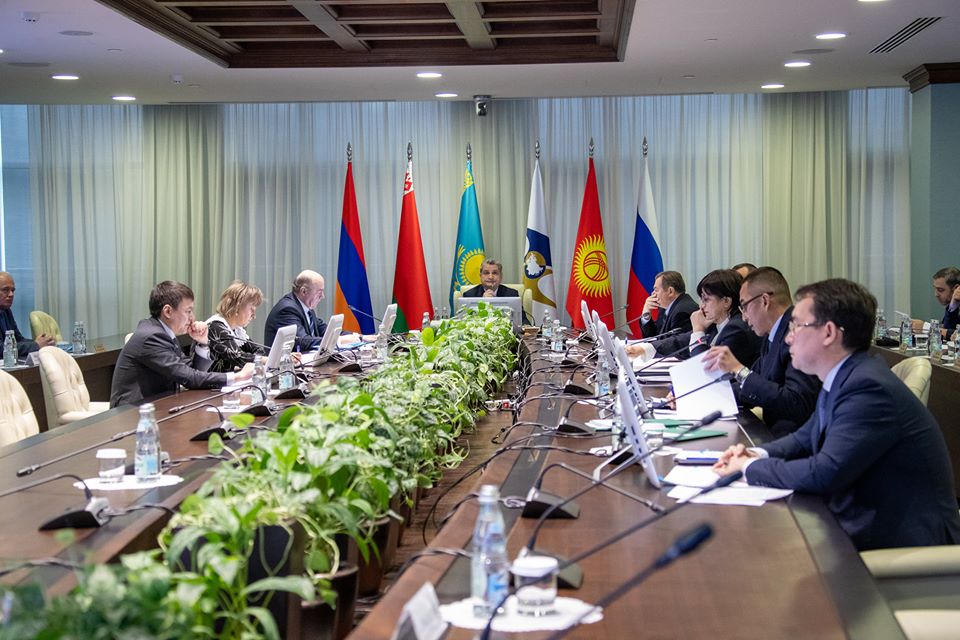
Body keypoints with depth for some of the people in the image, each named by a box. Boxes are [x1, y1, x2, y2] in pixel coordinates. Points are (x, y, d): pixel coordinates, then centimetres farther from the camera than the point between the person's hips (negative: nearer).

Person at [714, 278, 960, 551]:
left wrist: (750, 467, -12)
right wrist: (759, 455, 2)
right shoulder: (841, 380, 8)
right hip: (861, 523, 9)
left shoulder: (869, 388, -23)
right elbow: (806, 438, 22)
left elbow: (824, 474, -28)